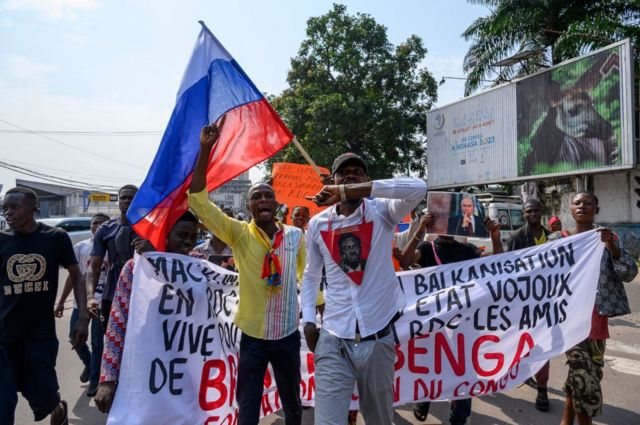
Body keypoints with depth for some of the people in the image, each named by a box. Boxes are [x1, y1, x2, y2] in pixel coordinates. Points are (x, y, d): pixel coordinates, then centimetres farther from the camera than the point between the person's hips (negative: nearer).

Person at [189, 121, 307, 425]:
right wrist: (205, 150, -25)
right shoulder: (239, 234, -8)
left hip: (288, 333, 2)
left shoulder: (296, 235, -2)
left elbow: (309, 275, 11)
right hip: (252, 334, -2)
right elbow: (199, 202, -17)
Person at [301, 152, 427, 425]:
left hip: (378, 338, 0)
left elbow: (418, 188, -25)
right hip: (333, 341, 1)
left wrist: (349, 191, -28)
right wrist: (308, 321, 3)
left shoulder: (382, 212, -6)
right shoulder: (318, 224, 1)